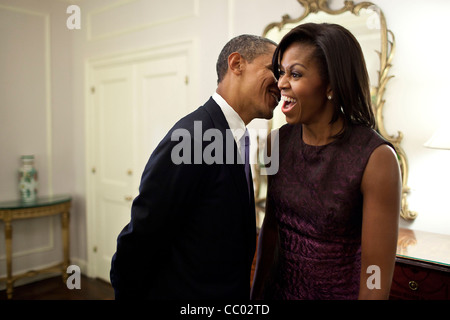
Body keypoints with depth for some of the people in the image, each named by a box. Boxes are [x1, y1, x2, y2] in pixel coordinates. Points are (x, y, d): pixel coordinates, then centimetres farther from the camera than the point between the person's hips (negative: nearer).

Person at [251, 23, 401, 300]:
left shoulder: (376, 158, -22)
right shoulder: (281, 140, -8)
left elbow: (377, 275, -18)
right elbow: (271, 226, 1)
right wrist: (257, 292, 7)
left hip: (340, 292, -4)